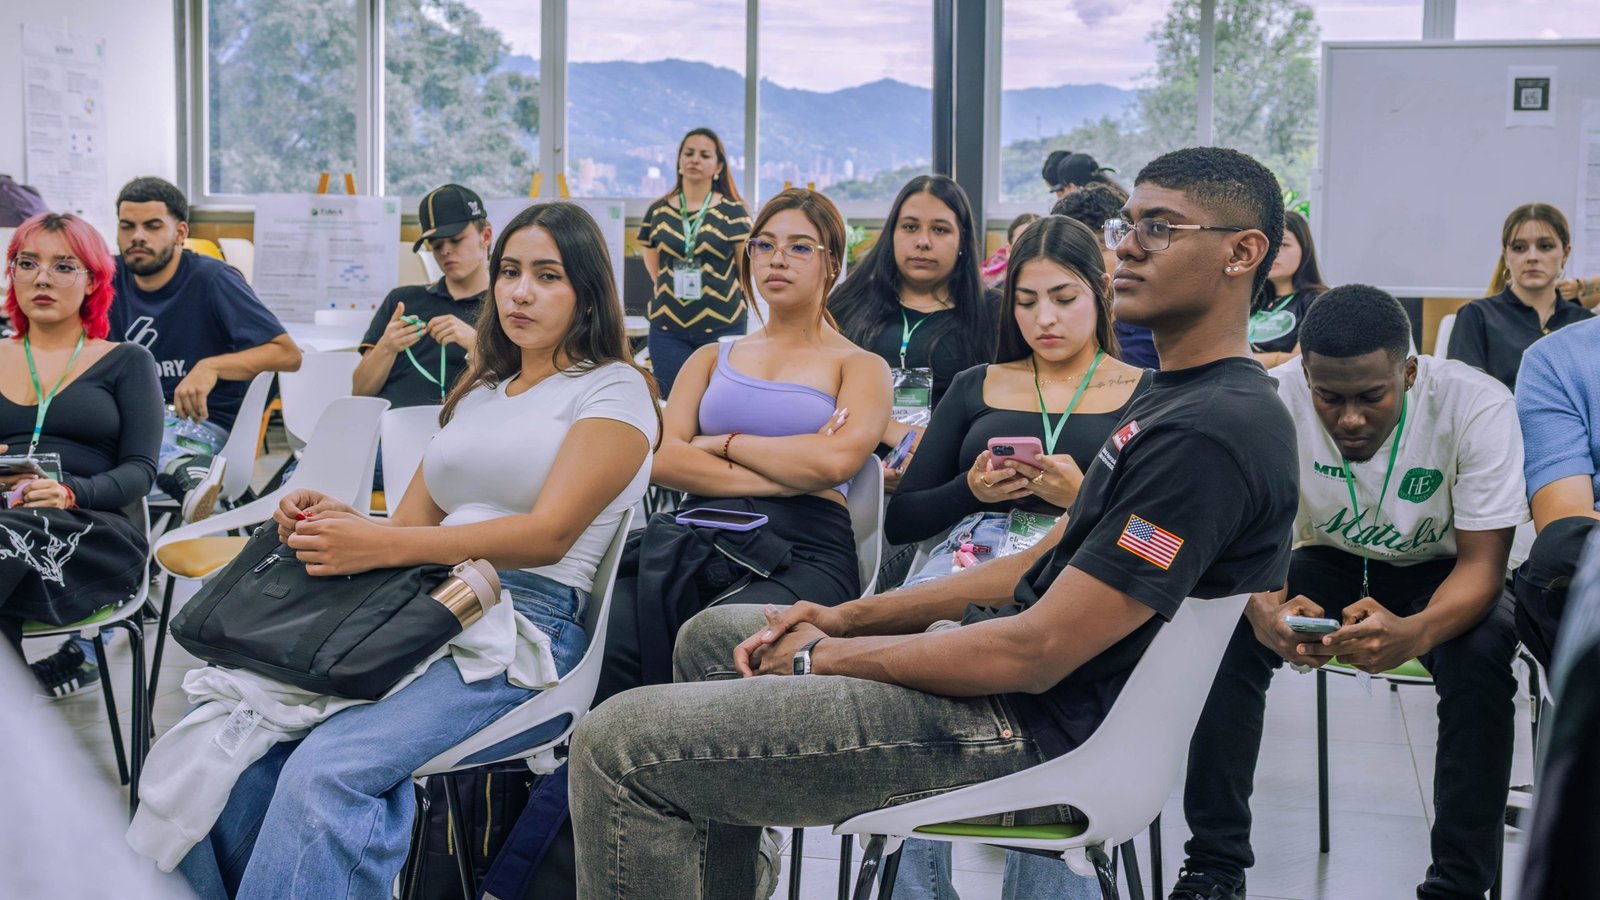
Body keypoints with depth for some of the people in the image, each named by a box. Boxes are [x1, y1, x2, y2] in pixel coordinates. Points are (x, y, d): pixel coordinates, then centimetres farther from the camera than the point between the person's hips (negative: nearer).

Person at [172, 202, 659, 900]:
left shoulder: (614, 389, 4)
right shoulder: (477, 393, 26)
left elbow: (550, 534, -10)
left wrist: (380, 546, -19)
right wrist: (334, 522, -3)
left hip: (524, 629, -6)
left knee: (323, 770, -32)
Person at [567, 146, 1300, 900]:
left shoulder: (1215, 429, -21)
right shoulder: (1174, 398, 14)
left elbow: (1035, 652, -24)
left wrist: (825, 656, -11)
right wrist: (849, 616, 11)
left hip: (1036, 735, -11)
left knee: (618, 746, -16)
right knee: (713, 635, 25)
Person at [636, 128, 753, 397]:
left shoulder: (733, 212, 0)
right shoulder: (658, 212, 8)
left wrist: (730, 302, 6)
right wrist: (672, 296, 14)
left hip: (722, 327, -2)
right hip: (668, 328, 2)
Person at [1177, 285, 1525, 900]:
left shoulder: (1476, 405, -28)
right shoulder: (1277, 399, -24)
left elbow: (1482, 564, -25)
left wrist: (1414, 633, -48)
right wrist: (1267, 610, -46)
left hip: (1440, 574, -2)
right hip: (1330, 564, 2)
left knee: (1482, 651, -33)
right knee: (1229, 625, -25)